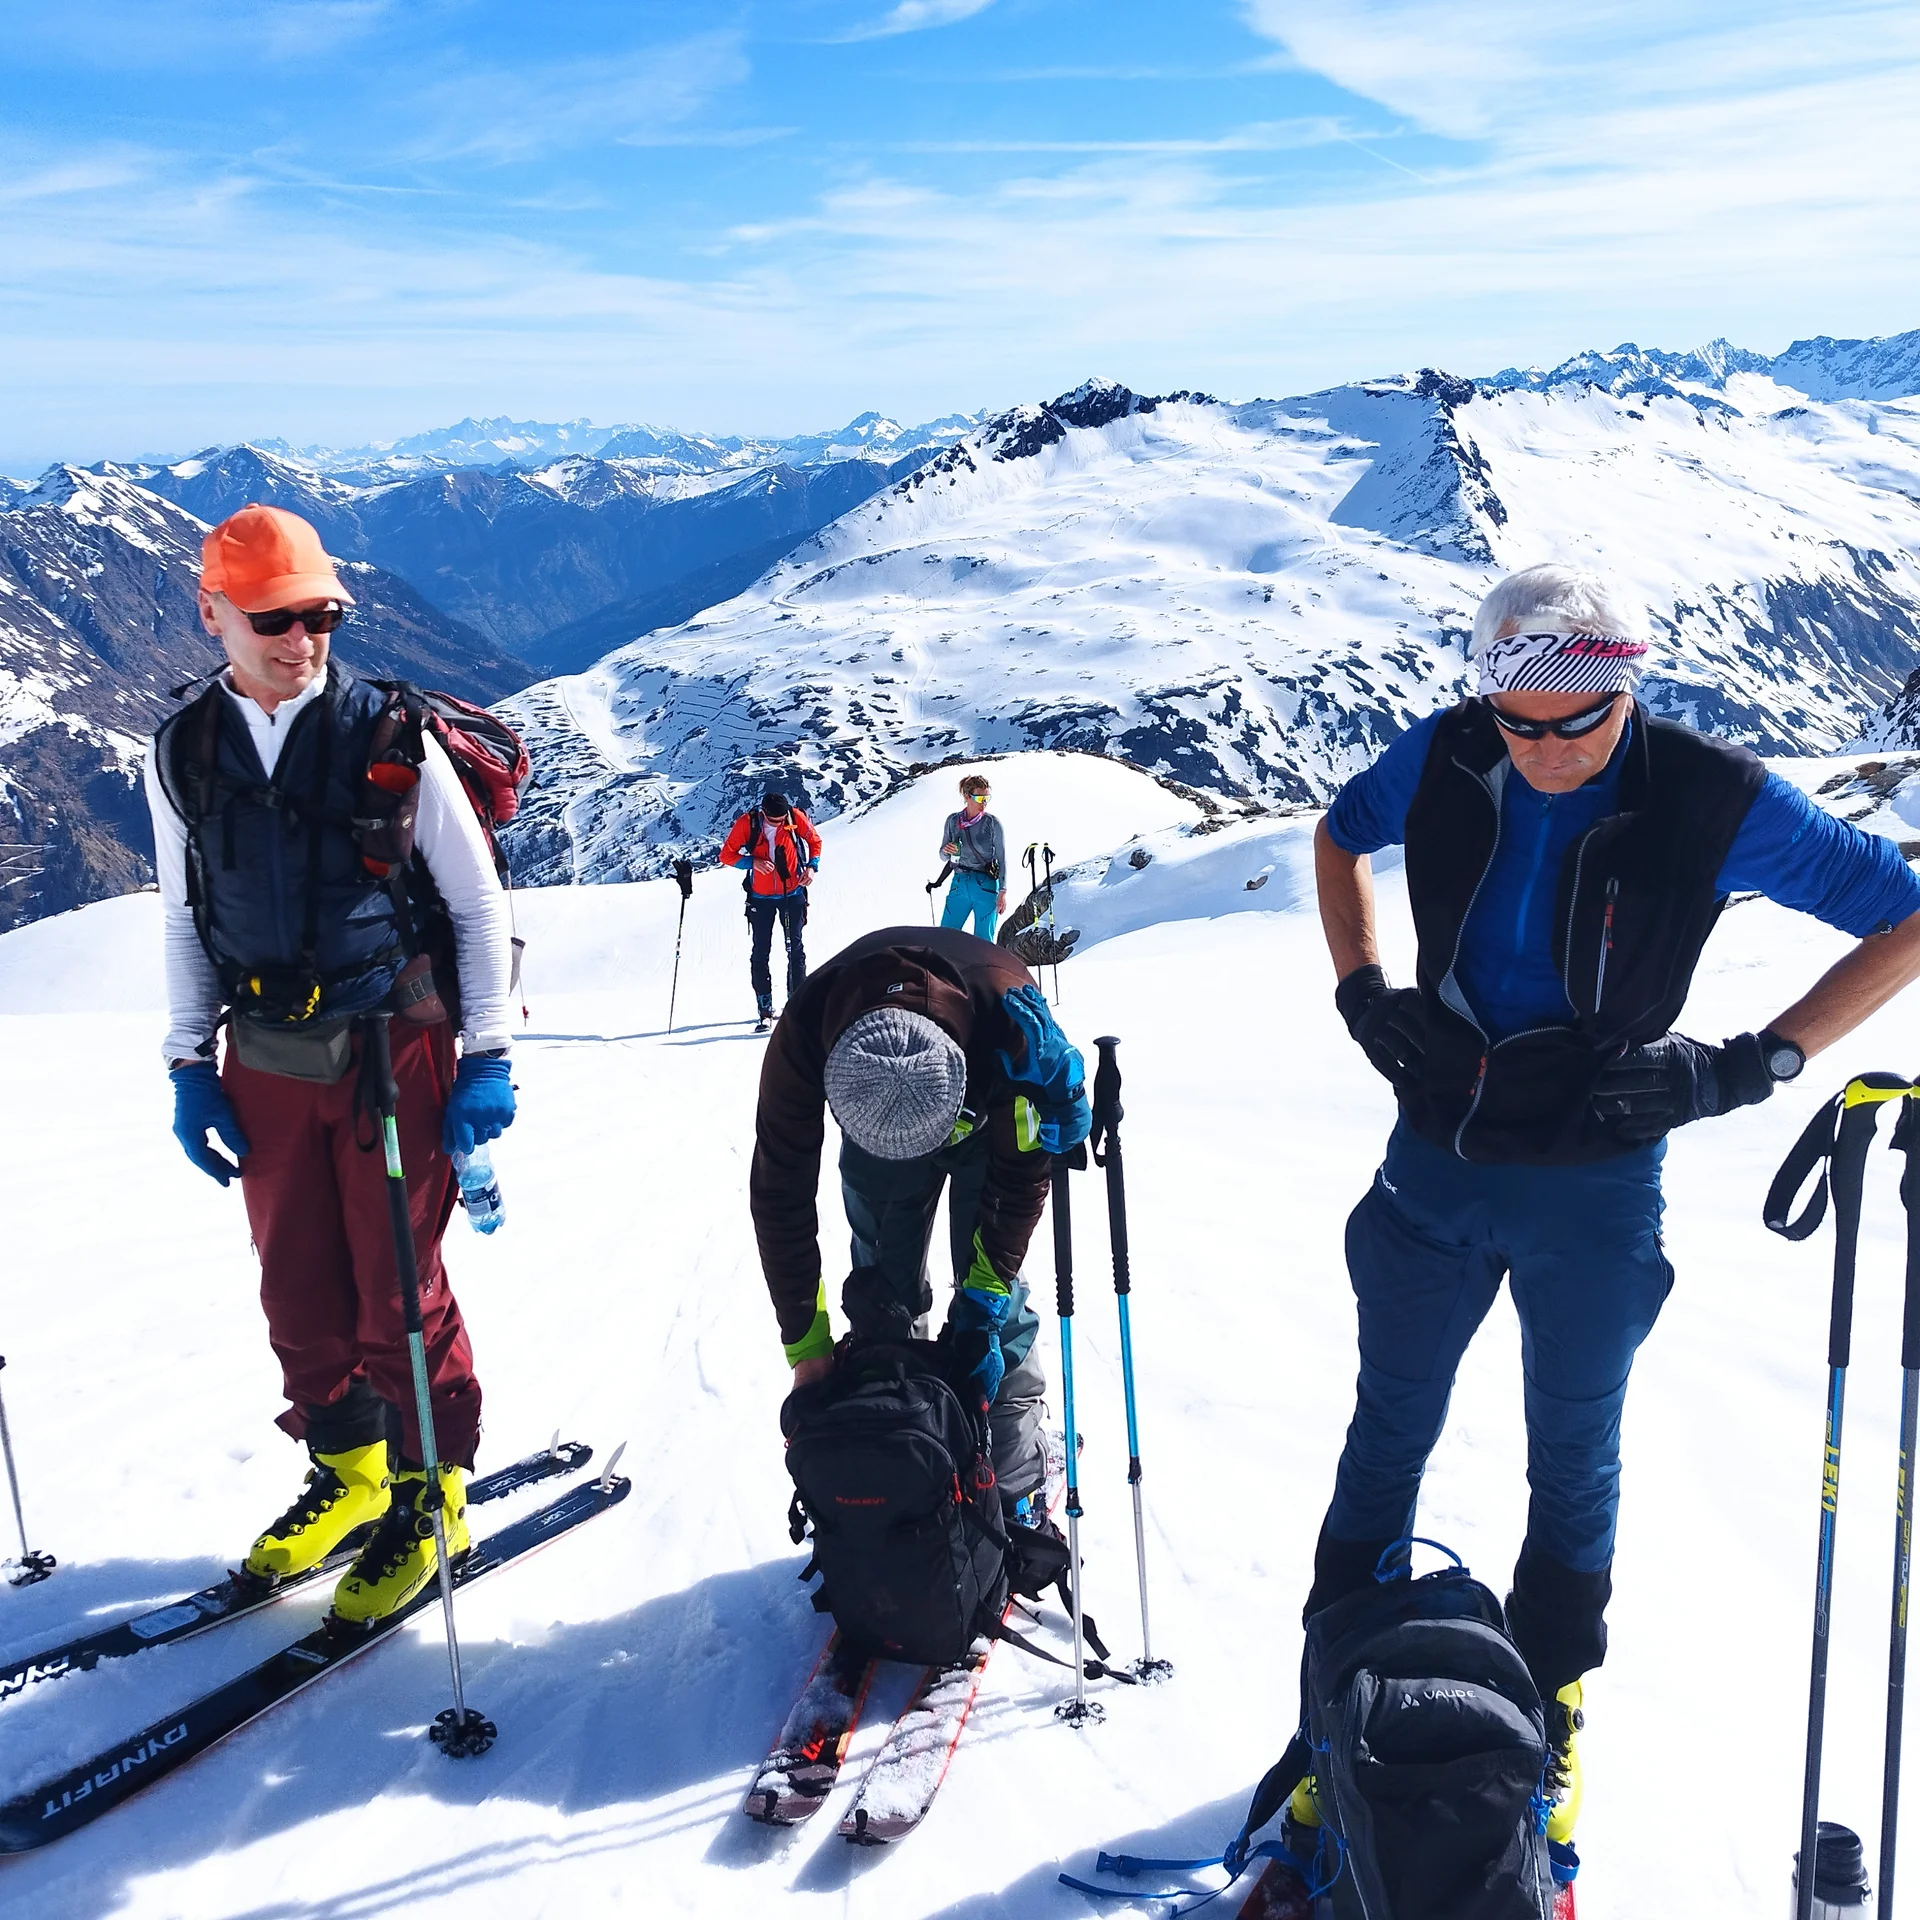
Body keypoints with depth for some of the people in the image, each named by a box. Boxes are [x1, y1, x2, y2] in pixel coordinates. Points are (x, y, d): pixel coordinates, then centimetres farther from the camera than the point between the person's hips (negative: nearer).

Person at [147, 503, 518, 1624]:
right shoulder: (183, 756, 2)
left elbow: (479, 902, -5)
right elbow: (187, 920, 12)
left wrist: (488, 1055, -8)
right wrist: (190, 1066, 8)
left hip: (393, 1047, -4)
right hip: (267, 1060, 4)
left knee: (399, 1288, 2)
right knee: (298, 1288, 12)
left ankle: (430, 1494, 21)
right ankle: (349, 1467, 34)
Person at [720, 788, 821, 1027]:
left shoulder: (796, 818, -12)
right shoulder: (747, 823, -15)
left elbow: (814, 841, 6)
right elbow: (726, 855, -7)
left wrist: (812, 866, -10)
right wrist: (753, 862, -23)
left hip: (792, 894, 0)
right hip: (761, 898, 0)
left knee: (796, 950, 1)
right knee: (761, 954, 0)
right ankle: (765, 1011, 5)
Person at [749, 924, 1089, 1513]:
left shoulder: (1010, 1018, -44)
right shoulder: (803, 1035, -40)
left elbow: (1022, 1176, -27)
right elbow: (780, 1194, -27)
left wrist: (982, 1306, -28)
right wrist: (805, 1340, -25)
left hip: (992, 1122, -1)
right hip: (871, 1119, 2)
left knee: (998, 1301, -7)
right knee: (883, 1294, 2)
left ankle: (1015, 1480, 5)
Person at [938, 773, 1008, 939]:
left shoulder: (993, 824, -5)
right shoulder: (953, 820, 4)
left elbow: (1002, 859, -3)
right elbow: (943, 857, 12)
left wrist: (1002, 892, -11)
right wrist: (946, 851, -13)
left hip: (986, 887, -3)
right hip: (959, 885, 3)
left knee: (983, 941, -1)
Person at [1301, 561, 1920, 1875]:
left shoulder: (1712, 801, -17)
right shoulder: (1444, 761, -9)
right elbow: (1340, 834, 13)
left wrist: (1753, 1063, -16)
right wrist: (1361, 992, 0)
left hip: (1595, 1187, -2)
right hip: (1434, 1163, 2)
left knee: (1572, 1456, 15)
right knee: (1391, 1429, 15)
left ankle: (1551, 1702, 38)